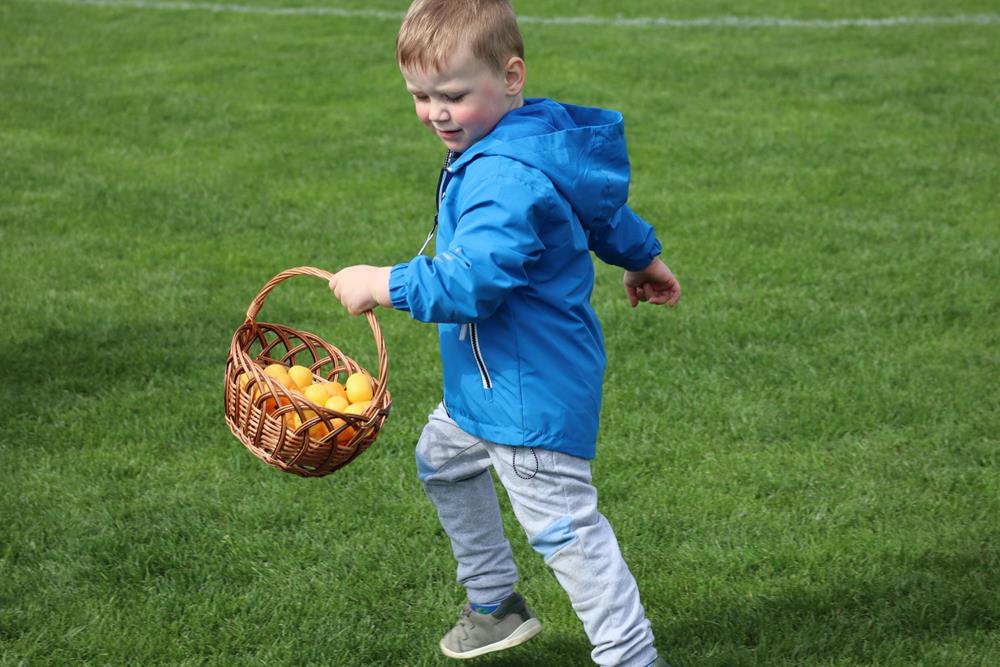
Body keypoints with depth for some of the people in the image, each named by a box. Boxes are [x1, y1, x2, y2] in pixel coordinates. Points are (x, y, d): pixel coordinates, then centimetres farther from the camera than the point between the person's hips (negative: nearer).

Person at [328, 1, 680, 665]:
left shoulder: (507, 178, -28)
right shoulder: (526, 141, 5)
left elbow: (472, 282, -35)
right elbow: (601, 209, 21)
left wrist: (383, 284, -26)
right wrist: (640, 255, 37)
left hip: (531, 391, -12)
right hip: (493, 380, 12)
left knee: (564, 523, -9)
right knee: (442, 459, 29)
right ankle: (495, 606, 42)